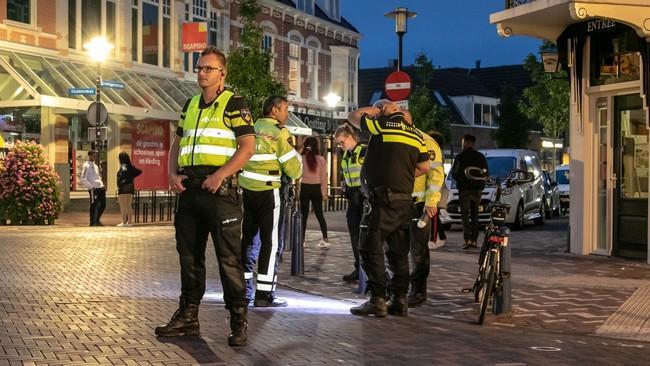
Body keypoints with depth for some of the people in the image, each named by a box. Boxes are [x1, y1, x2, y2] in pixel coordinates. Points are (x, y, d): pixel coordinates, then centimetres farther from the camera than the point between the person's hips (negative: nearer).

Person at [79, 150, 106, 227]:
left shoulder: (95, 166, 20)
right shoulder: (86, 166, -6)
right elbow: (83, 179, -12)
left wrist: (102, 185, 13)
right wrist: (91, 186, -16)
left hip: (100, 188, 8)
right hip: (93, 189, -8)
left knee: (103, 204, 7)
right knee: (94, 205, -4)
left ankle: (97, 220, 19)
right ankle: (92, 222, 4)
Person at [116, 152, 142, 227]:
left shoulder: (123, 166, -11)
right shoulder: (131, 167, 11)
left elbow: (124, 172, -32)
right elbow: (139, 171, 14)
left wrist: (122, 181, -19)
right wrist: (131, 177, 10)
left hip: (123, 188, -8)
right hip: (131, 187, 8)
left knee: (123, 207, -4)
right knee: (129, 207, 11)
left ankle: (124, 222, -7)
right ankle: (129, 221, 12)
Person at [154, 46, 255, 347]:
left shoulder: (234, 104, -1)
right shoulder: (190, 105, 18)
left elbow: (248, 146, -10)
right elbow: (177, 144, 23)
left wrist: (220, 174, -20)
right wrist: (173, 174, 5)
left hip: (219, 188, -7)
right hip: (189, 188, 7)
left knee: (229, 257, -6)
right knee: (189, 254, 11)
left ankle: (239, 322, 0)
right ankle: (188, 316, 20)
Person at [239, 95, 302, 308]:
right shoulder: (279, 133, -8)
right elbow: (293, 168, -10)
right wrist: (295, 174, 9)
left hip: (246, 189, 6)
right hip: (268, 192, -6)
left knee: (247, 239, 14)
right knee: (271, 242, 1)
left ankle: (242, 291, 19)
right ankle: (264, 295, 0)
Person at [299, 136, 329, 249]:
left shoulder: (301, 158, -7)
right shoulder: (321, 159, -4)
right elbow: (324, 177, -1)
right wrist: (325, 193, 4)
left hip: (304, 188, -1)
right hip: (316, 189, 1)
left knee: (304, 214, 7)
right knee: (319, 214, 8)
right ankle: (325, 239, 5)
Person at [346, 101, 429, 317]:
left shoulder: (382, 125, -5)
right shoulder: (415, 135, 13)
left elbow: (353, 116, 8)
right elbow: (424, 167, 14)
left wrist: (378, 109, 15)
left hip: (382, 198, -7)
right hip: (405, 200, 7)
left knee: (371, 249, -3)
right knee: (399, 253, 11)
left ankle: (377, 301, -7)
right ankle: (399, 301, 13)